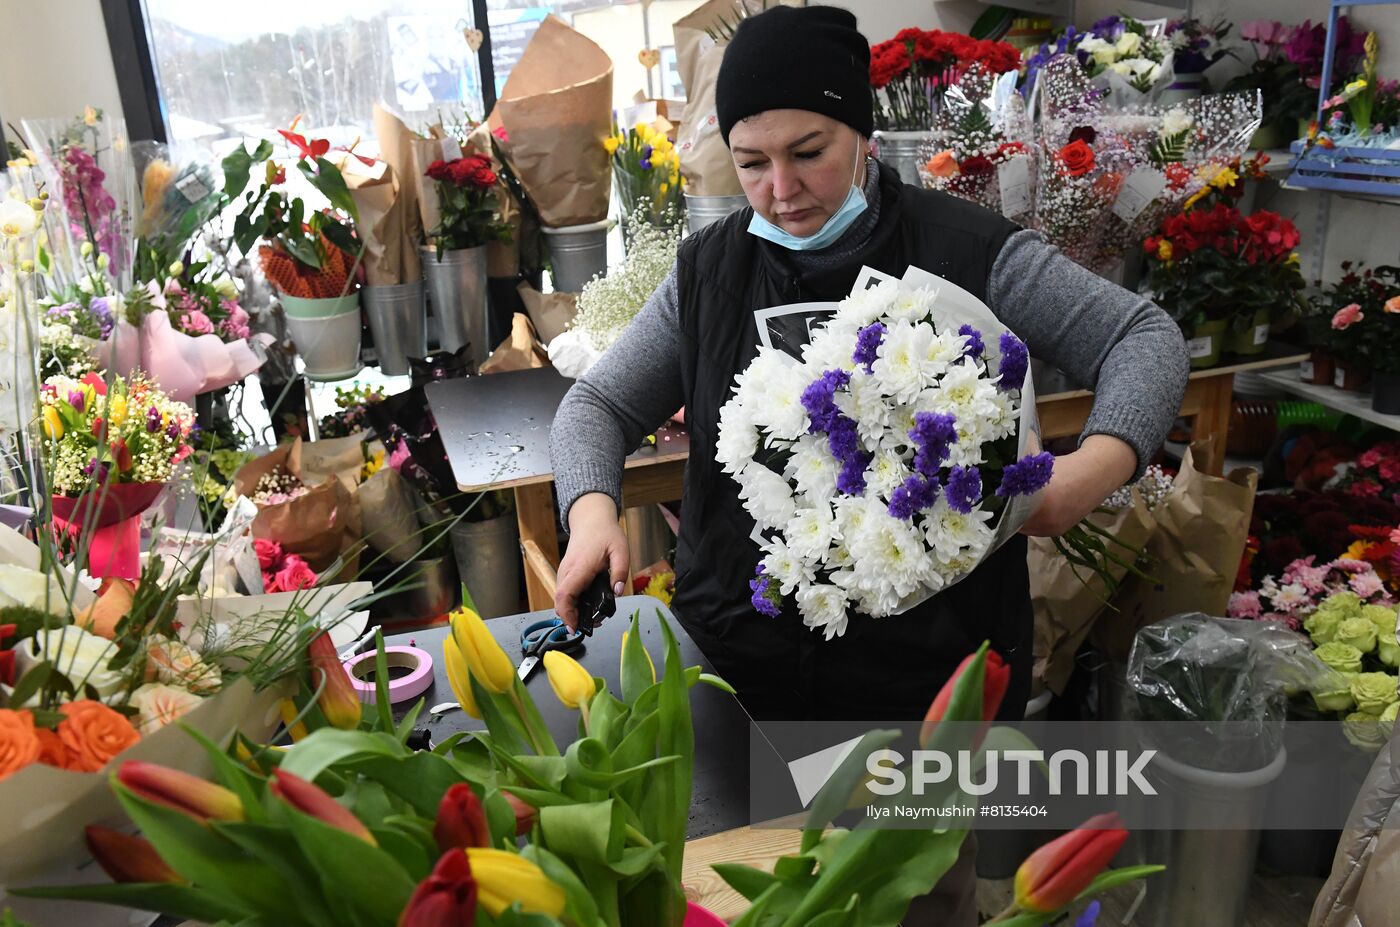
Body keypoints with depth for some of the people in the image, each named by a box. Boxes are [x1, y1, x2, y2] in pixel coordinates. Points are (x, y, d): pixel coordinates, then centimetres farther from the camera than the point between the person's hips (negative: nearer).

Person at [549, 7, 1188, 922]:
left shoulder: (965, 249, -8)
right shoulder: (708, 271, 2)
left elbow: (1146, 338, -5)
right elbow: (598, 404, 6)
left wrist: (1100, 462, -25)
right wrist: (592, 505, -14)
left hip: (932, 665, -2)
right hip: (745, 663, 3)